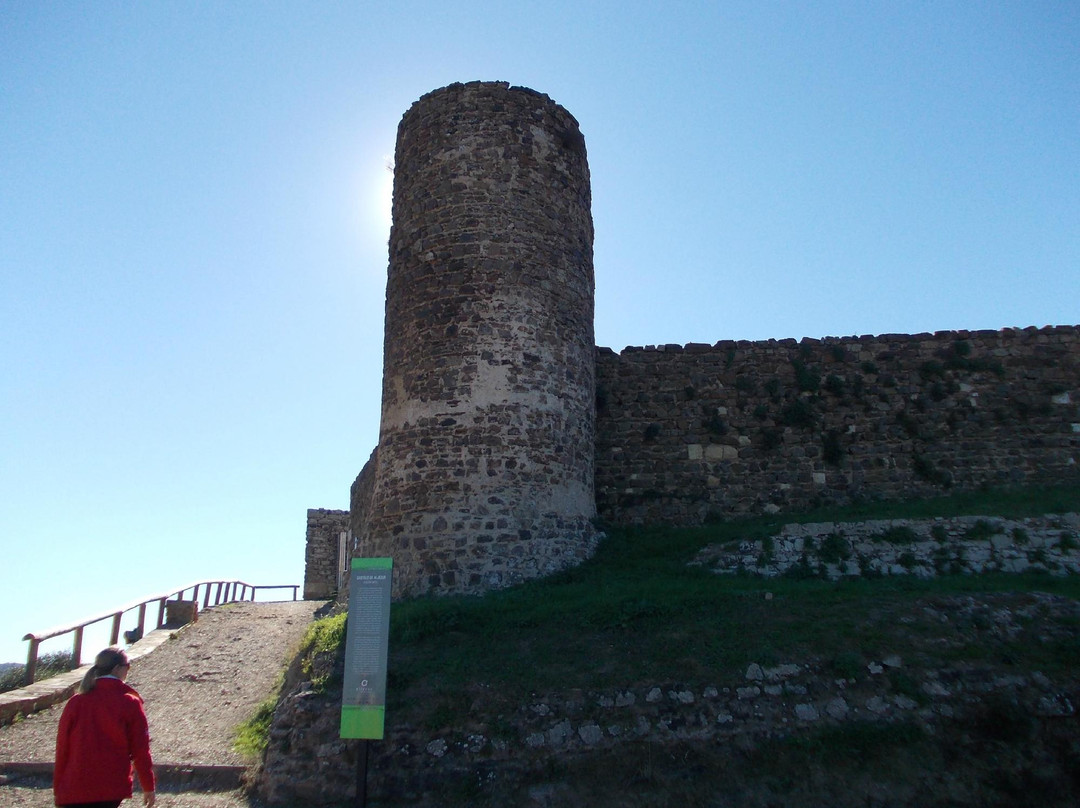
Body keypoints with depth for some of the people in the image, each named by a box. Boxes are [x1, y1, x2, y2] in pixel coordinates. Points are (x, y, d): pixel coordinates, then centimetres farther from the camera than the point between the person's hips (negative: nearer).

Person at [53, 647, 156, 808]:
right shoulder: (130, 703, -5)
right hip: (113, 788, -2)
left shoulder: (75, 702, 1)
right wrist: (148, 787, 6)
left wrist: (58, 789, 16)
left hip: (74, 788, 2)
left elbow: (62, 748, 5)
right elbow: (140, 749, -4)